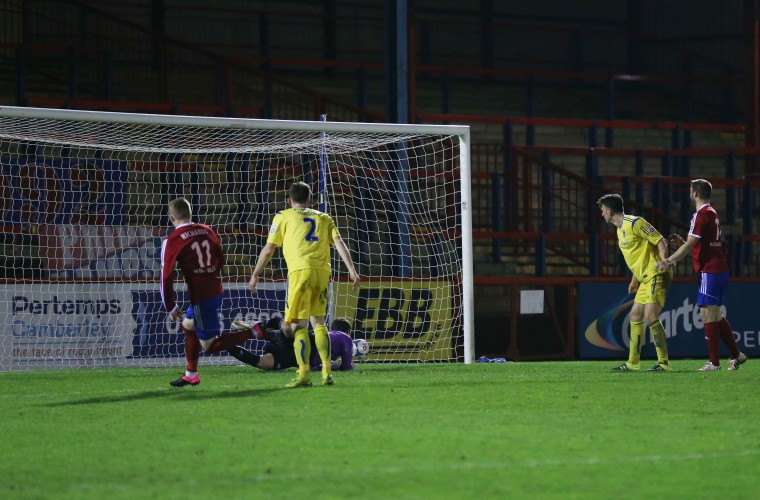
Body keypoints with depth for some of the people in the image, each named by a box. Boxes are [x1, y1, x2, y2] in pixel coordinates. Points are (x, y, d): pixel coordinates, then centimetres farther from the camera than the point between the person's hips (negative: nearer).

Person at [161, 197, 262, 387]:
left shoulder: (173, 240, -10)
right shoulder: (206, 231, 7)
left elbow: (167, 275, -13)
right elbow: (221, 259, 16)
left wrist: (171, 307, -5)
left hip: (201, 297, -8)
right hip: (216, 291, 8)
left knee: (209, 346, 0)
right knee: (188, 325, 27)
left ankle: (253, 332, -15)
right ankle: (191, 375, 33)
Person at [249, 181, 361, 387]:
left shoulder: (284, 217, 14)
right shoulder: (324, 218, 23)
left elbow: (268, 249, 11)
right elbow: (339, 243, 9)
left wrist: (255, 274, 20)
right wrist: (352, 270, 2)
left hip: (300, 270, -4)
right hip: (322, 270, 4)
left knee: (298, 324, -3)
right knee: (318, 321, 16)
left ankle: (304, 375, -11)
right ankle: (327, 372, 9)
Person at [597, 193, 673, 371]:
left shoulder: (634, 223, -12)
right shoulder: (620, 230, 17)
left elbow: (660, 241, -15)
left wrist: (665, 267, -24)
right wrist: (634, 281, 25)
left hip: (655, 276, -10)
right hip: (645, 279, 10)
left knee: (650, 317, -18)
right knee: (635, 316, 12)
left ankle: (664, 362, -14)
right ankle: (633, 362, 19)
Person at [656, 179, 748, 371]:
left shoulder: (702, 214, -14)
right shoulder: (712, 213, 17)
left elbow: (690, 245, -17)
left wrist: (669, 261, -11)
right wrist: (681, 243, 12)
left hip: (709, 271, -10)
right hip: (719, 269, 10)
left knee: (708, 314, -7)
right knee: (715, 315, 14)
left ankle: (714, 362, -8)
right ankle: (735, 355, 16)